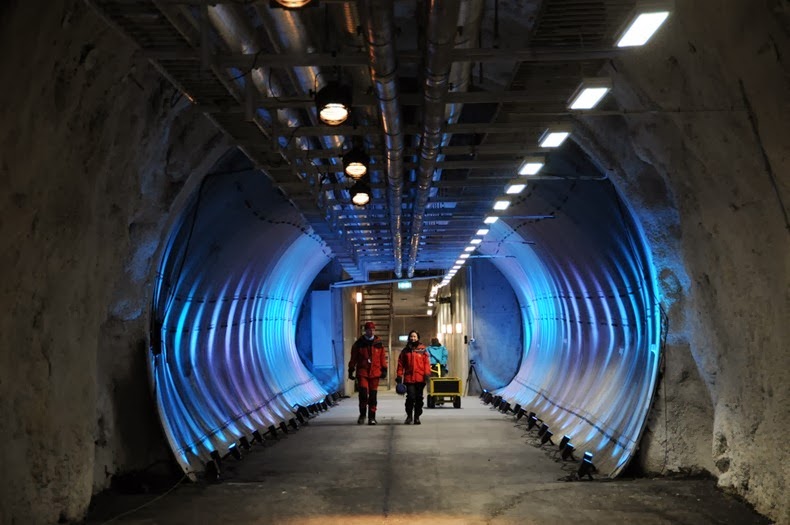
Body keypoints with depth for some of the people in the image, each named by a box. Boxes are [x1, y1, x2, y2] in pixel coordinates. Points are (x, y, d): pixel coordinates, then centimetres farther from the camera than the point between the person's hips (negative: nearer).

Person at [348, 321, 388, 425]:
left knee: (373, 396, 4)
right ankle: (362, 414, 8)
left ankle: (372, 417, 12)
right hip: (362, 372, -1)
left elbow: (383, 358, 9)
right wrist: (351, 371, 4)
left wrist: (384, 370, 4)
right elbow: (353, 358, 6)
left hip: (375, 373, 1)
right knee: (363, 393, -11)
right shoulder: (358, 343, 4)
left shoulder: (379, 343, 7)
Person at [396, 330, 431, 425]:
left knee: (419, 398, 6)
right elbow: (400, 364, 9)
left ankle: (417, 417, 17)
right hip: (409, 378, 0)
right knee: (411, 397, -10)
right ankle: (409, 416, 7)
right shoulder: (405, 351, 9)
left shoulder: (422, 350, 6)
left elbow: (426, 362, 2)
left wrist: (427, 374, -9)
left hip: (420, 378, 0)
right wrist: (399, 376, 4)